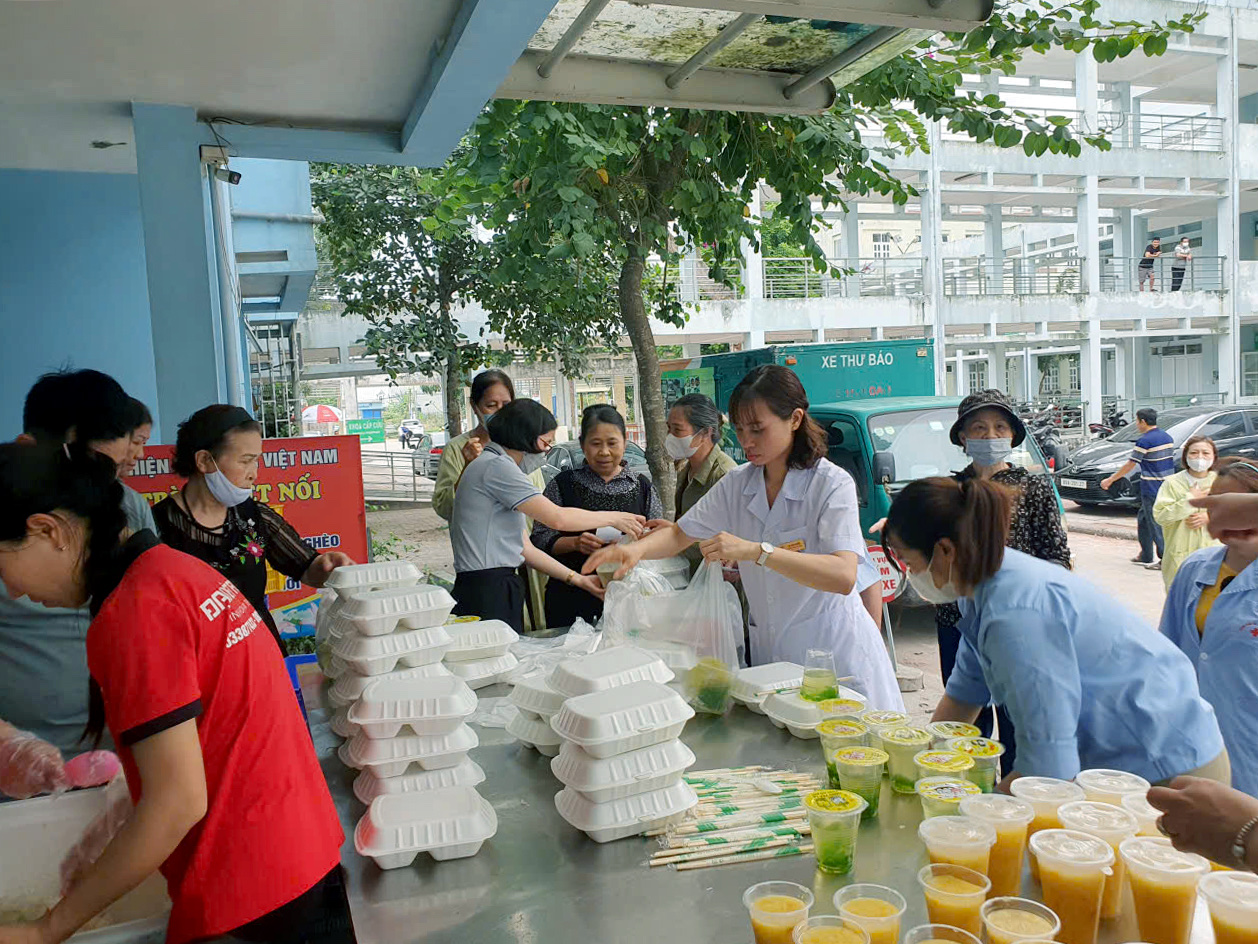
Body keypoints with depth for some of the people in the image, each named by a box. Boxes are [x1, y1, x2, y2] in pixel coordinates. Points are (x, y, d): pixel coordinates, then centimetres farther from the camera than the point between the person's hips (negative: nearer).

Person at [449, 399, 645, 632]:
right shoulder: (496, 466, -9)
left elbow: (524, 548, 19)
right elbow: (556, 518, -15)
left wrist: (578, 580, 14)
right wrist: (614, 518, -3)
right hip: (486, 593, -10)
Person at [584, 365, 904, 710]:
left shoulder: (832, 483, -14)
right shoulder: (737, 484, 3)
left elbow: (844, 576, -28)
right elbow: (680, 535, 9)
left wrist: (755, 551, -35)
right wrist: (637, 548, -13)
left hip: (834, 652, -4)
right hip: (769, 652, 5)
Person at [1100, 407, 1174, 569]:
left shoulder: (1145, 441, -15)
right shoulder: (1167, 437, 11)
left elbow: (1130, 465, -12)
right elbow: (1169, 461, 17)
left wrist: (1109, 480, -3)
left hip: (1152, 490, -9)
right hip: (1166, 487, 9)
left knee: (1156, 524, -2)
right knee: (1143, 519, 19)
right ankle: (1146, 556, 25)